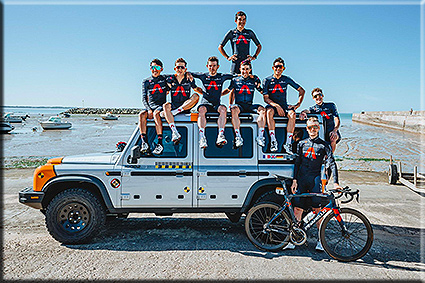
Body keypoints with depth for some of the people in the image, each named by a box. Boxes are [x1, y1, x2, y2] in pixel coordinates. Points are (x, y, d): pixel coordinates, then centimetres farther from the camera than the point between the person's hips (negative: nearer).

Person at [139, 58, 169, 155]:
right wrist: (148, 109, -12)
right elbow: (144, 98, 5)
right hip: (149, 106, 2)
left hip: (161, 106, -2)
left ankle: (160, 144, -39)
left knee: (156, 114, -36)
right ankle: (144, 143, -35)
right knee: (141, 115, -30)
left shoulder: (165, 79, 12)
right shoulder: (146, 81, 13)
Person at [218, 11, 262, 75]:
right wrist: (227, 57, 2)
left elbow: (259, 46, 21)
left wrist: (254, 57, 7)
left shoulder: (249, 33, 11)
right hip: (235, 64, -1)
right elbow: (220, 47, 12)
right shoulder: (231, 33, 7)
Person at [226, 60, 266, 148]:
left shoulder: (254, 79, 12)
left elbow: (262, 91, 15)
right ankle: (238, 137, -36)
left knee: (262, 110, -29)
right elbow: (232, 93, 19)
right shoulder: (235, 80, 13)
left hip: (250, 106, 1)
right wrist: (231, 104, 8)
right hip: (239, 105, -1)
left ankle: (260, 137, -28)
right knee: (234, 110, -37)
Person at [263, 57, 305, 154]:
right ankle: (273, 141, -35)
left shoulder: (286, 79, 8)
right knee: (269, 112, -37)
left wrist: (297, 104, -3)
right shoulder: (267, 80, 2)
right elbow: (266, 98, -5)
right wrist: (276, 106, -22)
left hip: (284, 106, 2)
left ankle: (288, 143, -30)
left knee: (292, 114, -31)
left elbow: (302, 91, 11)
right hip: (272, 105, -1)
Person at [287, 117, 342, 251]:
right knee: (297, 209, 1)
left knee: (317, 209, -2)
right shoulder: (302, 143, 15)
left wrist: (335, 182, -11)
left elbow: (332, 163, 0)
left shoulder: (324, 145, 7)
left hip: (315, 179, -2)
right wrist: (294, 180, 5)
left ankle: (320, 240, 10)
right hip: (301, 180, 2)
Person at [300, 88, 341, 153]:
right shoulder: (313, 108, 8)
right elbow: (307, 110, -16)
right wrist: (303, 112, -43)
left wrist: (334, 130, -22)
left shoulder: (331, 105, 6)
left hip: (331, 132, -1)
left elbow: (337, 120, -3)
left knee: (333, 138, -34)